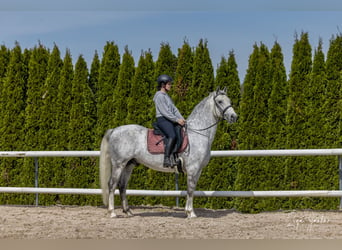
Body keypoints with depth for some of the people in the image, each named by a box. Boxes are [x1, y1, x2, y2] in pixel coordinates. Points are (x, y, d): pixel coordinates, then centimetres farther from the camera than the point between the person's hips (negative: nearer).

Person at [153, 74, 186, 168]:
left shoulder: (166, 96, 23)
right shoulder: (159, 95, -8)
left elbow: (174, 109, 18)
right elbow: (165, 112, -15)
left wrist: (181, 118, 4)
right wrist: (177, 120, -16)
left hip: (170, 120, 10)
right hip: (162, 120, -10)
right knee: (172, 136, -32)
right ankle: (166, 159, -38)